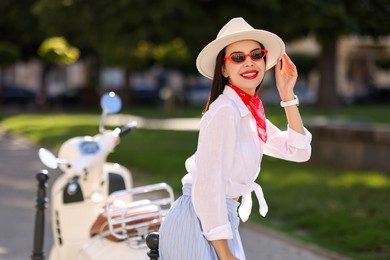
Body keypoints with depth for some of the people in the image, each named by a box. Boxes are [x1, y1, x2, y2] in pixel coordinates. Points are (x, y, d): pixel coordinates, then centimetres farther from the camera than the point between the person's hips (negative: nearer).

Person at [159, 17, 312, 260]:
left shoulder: (250, 112, 9)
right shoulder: (225, 111, -17)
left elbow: (298, 151, 11)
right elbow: (208, 186, -21)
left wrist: (287, 95, 3)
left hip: (219, 219, 9)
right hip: (198, 223, -9)